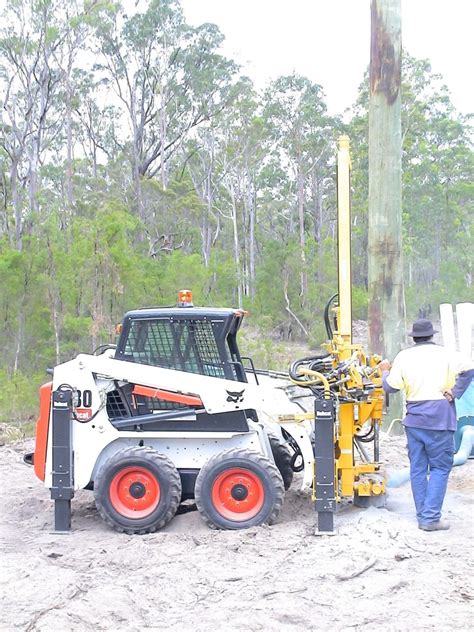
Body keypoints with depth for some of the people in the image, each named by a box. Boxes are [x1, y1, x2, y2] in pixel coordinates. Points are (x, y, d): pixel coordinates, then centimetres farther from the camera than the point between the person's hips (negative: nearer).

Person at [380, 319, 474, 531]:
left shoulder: (404, 356, 3)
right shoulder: (443, 354, -5)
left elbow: (390, 386, 5)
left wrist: (385, 371, 24)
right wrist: (454, 392, -11)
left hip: (414, 418, 4)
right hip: (440, 418, -3)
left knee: (417, 468, 12)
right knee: (440, 468, 1)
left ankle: (423, 516, 17)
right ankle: (431, 518, -5)